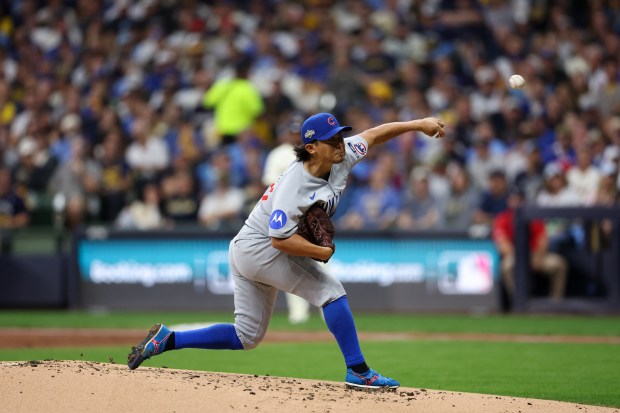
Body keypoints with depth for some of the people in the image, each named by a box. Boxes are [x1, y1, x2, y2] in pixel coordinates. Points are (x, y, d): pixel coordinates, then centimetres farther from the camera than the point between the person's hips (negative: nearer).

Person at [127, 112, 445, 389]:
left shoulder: (341, 158, -4)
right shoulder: (294, 186, -29)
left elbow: (372, 135, 7)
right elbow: (280, 239, -32)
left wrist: (417, 124, 0)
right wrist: (323, 252, -25)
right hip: (258, 249, -10)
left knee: (247, 337, 13)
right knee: (330, 290, -13)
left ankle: (166, 339, 13)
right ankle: (358, 371, -9)